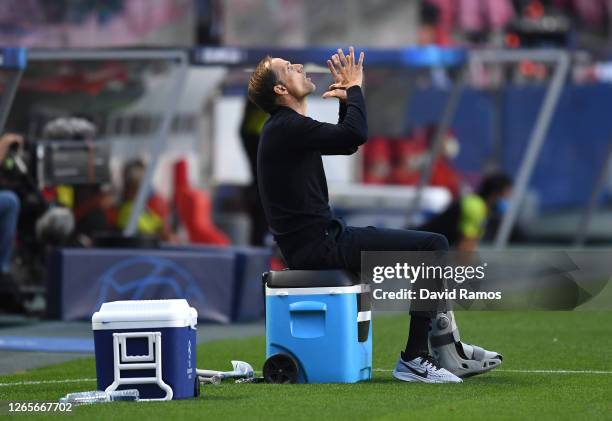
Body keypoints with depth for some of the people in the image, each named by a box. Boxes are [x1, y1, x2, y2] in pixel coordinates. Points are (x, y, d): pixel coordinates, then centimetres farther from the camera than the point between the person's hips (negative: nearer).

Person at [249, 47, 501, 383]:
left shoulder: (288, 128, 17)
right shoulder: (286, 128, -15)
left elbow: (346, 144, 30)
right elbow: (356, 134, -24)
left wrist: (347, 100, 16)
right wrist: (354, 88, -8)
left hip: (325, 237, 11)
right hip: (319, 245, -11)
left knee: (429, 246, 19)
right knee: (432, 247, -14)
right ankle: (415, 358, -13)